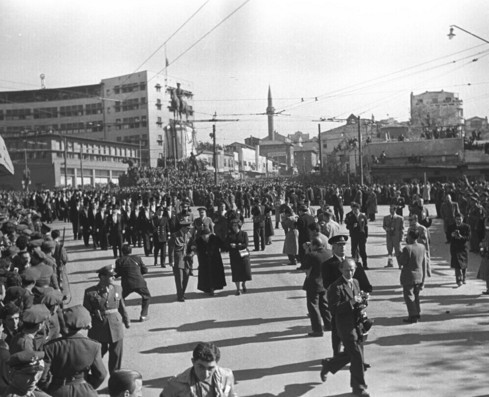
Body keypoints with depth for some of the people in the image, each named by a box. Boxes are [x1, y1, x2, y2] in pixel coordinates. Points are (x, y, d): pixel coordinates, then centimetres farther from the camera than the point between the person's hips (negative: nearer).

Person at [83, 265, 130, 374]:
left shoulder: (117, 289, 4)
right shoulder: (90, 292, -7)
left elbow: (121, 307, 13)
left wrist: (126, 321, 18)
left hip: (115, 327, 3)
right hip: (99, 328, -2)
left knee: (116, 354, 7)